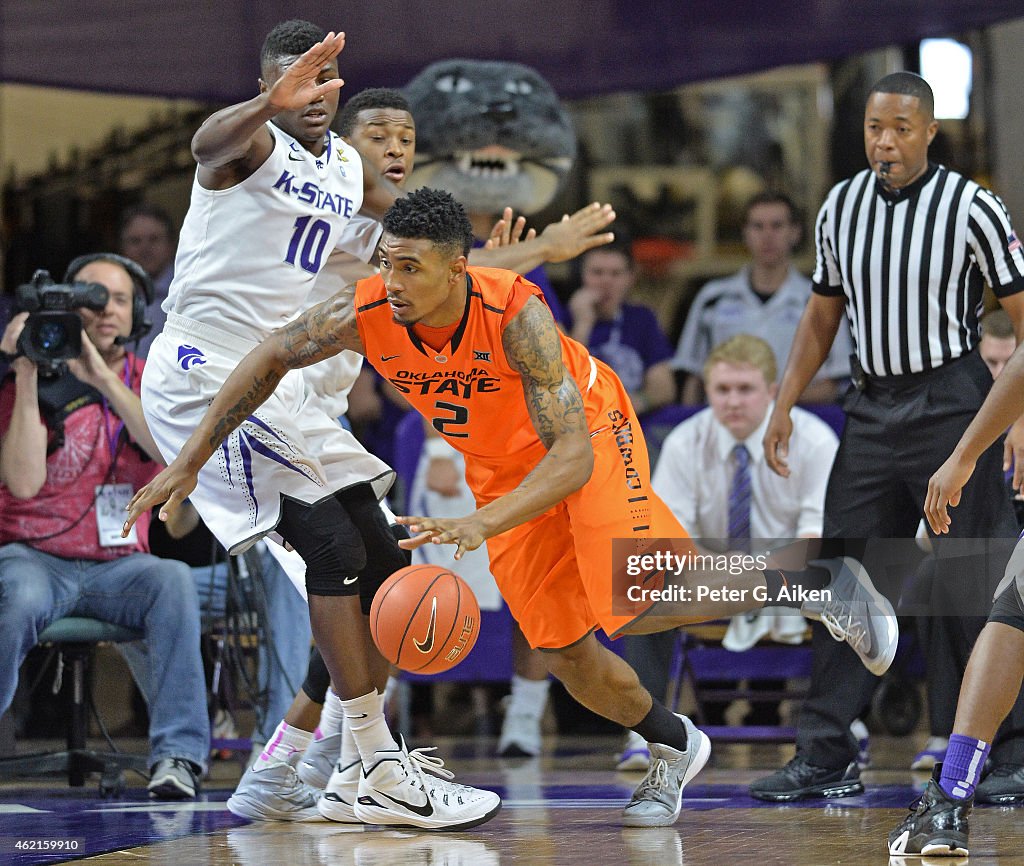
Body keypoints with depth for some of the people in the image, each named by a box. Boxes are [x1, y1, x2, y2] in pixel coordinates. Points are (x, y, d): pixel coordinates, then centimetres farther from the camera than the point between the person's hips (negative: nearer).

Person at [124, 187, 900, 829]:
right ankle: (675, 748, 29)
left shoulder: (515, 313, -38)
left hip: (589, 433, -5)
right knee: (568, 657, 1)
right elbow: (269, 361, -6)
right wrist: (190, 462, -7)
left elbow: (574, 455, -41)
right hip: (503, 466, 5)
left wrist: (482, 526, -54)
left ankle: (823, 585, -5)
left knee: (633, 604, -24)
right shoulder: (365, 314, -25)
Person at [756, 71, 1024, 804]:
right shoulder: (841, 207, 8)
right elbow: (823, 314, 18)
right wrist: (785, 405, 12)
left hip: (951, 405, -5)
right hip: (873, 406, 5)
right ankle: (826, 758, 7)